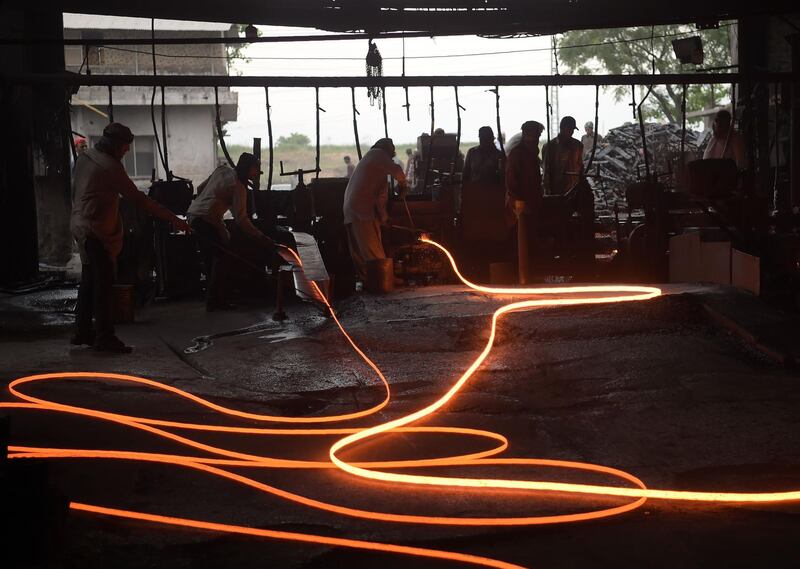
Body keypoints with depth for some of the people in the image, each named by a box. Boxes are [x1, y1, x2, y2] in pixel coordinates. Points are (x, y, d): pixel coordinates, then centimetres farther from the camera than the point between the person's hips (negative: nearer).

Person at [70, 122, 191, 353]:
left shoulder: (85, 157, 9)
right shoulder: (110, 167, -19)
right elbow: (138, 199, -20)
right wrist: (173, 219, -18)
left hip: (81, 226, 10)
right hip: (96, 231, -10)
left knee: (89, 280, 15)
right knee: (103, 282, -7)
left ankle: (82, 331, 22)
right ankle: (104, 336, -6)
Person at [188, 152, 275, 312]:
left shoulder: (223, 170, 10)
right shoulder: (238, 187, -13)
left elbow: (200, 188, 17)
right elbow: (241, 219, -20)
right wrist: (261, 238, -21)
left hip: (193, 214, 9)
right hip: (208, 220, -9)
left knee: (209, 257, 15)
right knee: (222, 257, -3)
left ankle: (213, 298, 23)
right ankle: (216, 301, -4)